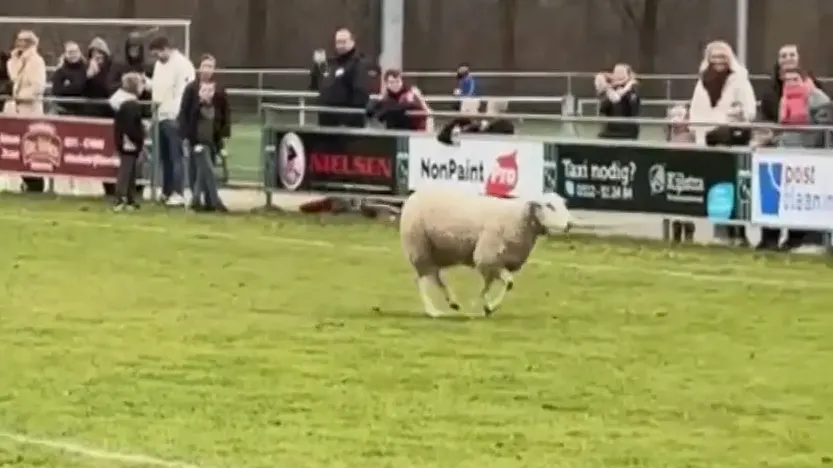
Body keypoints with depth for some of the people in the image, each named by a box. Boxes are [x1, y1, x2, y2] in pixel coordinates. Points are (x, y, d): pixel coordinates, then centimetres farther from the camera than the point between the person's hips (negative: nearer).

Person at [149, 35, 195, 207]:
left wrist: (176, 115, -20)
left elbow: (183, 91, -18)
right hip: (162, 116, 9)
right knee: (165, 156, 13)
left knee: (176, 156, -7)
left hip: (174, 117, -9)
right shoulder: (159, 64, 17)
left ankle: (178, 194, -6)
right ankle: (167, 192, 20)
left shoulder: (182, 64, -13)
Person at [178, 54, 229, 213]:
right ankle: (214, 200, -7)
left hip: (213, 136, 3)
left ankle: (198, 200, 12)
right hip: (197, 136, -3)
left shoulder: (219, 90, 5)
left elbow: (226, 113, 8)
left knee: (203, 170, 7)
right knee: (207, 168, -8)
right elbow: (184, 113, -3)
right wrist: (185, 135, -8)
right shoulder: (191, 89, -3)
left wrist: (224, 134, 0)